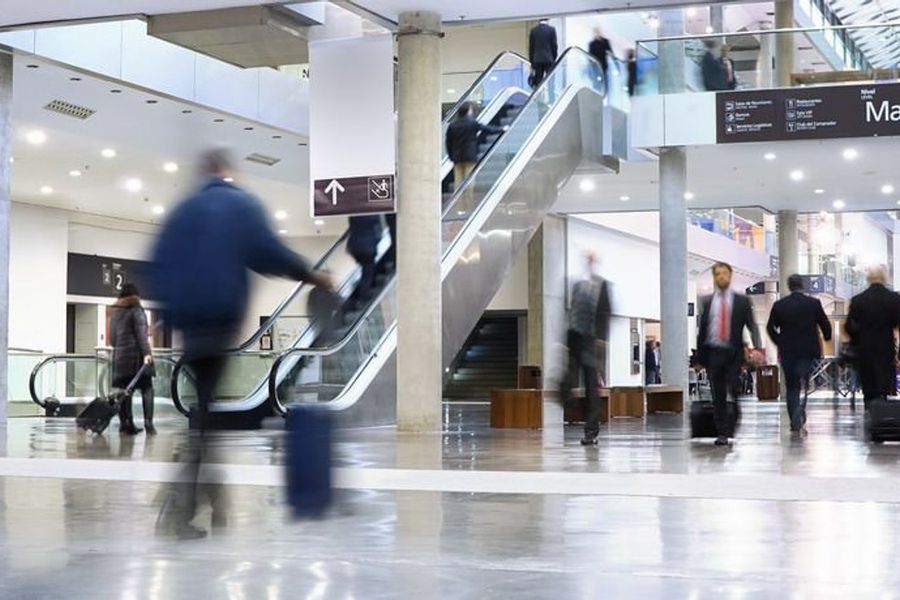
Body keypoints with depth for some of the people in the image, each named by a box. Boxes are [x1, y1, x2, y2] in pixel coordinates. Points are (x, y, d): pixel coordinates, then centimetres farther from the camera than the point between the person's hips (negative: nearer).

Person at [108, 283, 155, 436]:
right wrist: (146, 353, -17)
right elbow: (141, 333, -12)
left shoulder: (114, 313, 17)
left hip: (119, 357, 6)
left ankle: (126, 425, 4)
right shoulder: (136, 310, -2)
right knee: (147, 388, -2)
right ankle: (148, 423, -11)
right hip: (137, 356, -6)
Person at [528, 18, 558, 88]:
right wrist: (555, 60, 7)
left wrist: (531, 61, 11)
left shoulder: (533, 30, 5)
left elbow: (531, 47, 6)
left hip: (537, 59, 2)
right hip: (549, 59, -2)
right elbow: (554, 45, -1)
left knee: (538, 82, 3)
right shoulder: (551, 29, -2)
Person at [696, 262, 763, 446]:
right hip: (713, 352, 2)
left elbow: (752, 326, 0)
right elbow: (701, 329, 11)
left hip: (734, 354, -2)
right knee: (718, 396, 3)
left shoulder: (742, 301, 5)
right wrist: (700, 356, 5)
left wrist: (757, 348, -16)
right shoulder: (706, 302, 10)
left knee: (735, 393, -6)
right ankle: (722, 433, 7)